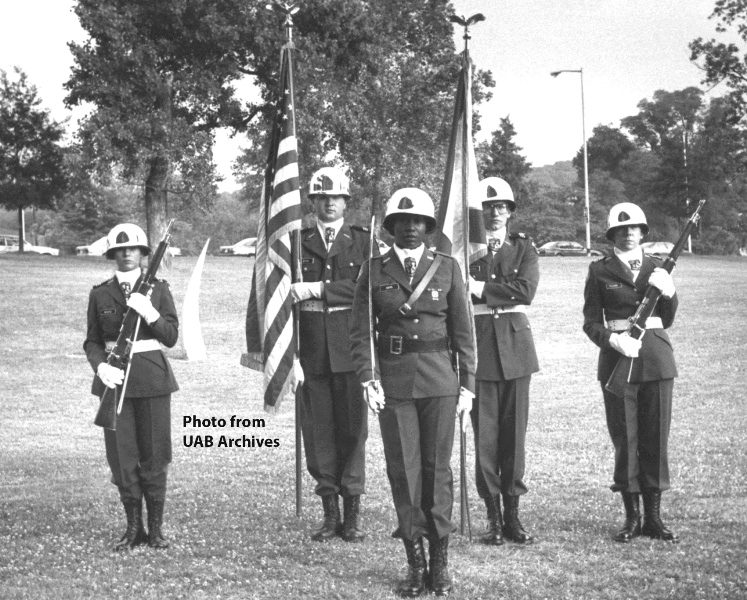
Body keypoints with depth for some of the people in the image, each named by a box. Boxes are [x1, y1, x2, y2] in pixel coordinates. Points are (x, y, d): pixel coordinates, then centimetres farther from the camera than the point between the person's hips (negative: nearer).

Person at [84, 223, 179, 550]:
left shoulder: (158, 289, 4)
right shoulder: (100, 294, 7)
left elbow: (171, 336, -1)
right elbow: (92, 341, 7)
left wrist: (148, 312, -16)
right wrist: (101, 366, -12)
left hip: (152, 377, -1)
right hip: (115, 378, 1)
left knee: (154, 454, 1)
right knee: (121, 456, 2)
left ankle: (155, 527, 11)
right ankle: (133, 527, 13)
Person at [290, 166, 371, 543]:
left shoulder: (362, 241, 8)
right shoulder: (296, 243, 11)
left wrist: (317, 290, -13)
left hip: (350, 346, -1)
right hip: (311, 348, 1)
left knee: (352, 426, -1)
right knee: (318, 428, 2)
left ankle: (352, 516, 5)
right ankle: (329, 514, 11)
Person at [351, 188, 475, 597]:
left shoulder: (447, 268, 6)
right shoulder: (374, 271, 5)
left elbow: (462, 330, 7)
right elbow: (360, 330, 3)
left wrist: (468, 384, 3)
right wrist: (368, 380, -7)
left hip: (438, 379, 0)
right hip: (393, 382, 0)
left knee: (437, 468, 3)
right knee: (403, 471, 0)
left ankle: (440, 562, 11)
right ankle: (414, 562, 9)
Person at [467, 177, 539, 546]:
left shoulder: (524, 248, 10)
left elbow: (525, 290, -8)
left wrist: (480, 288, -12)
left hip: (515, 345, 2)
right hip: (478, 344, -2)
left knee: (514, 430, 4)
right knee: (484, 432, -1)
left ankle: (512, 512, 11)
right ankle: (493, 516, 6)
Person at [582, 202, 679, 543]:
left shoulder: (656, 268, 12)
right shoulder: (600, 271, 5)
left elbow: (667, 320, 14)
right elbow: (591, 323, 2)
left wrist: (669, 292, -5)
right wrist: (614, 339, -17)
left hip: (656, 359, 2)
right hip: (617, 360, -2)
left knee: (656, 437, 2)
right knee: (625, 439, -1)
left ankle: (653, 516, 10)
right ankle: (631, 517, 8)